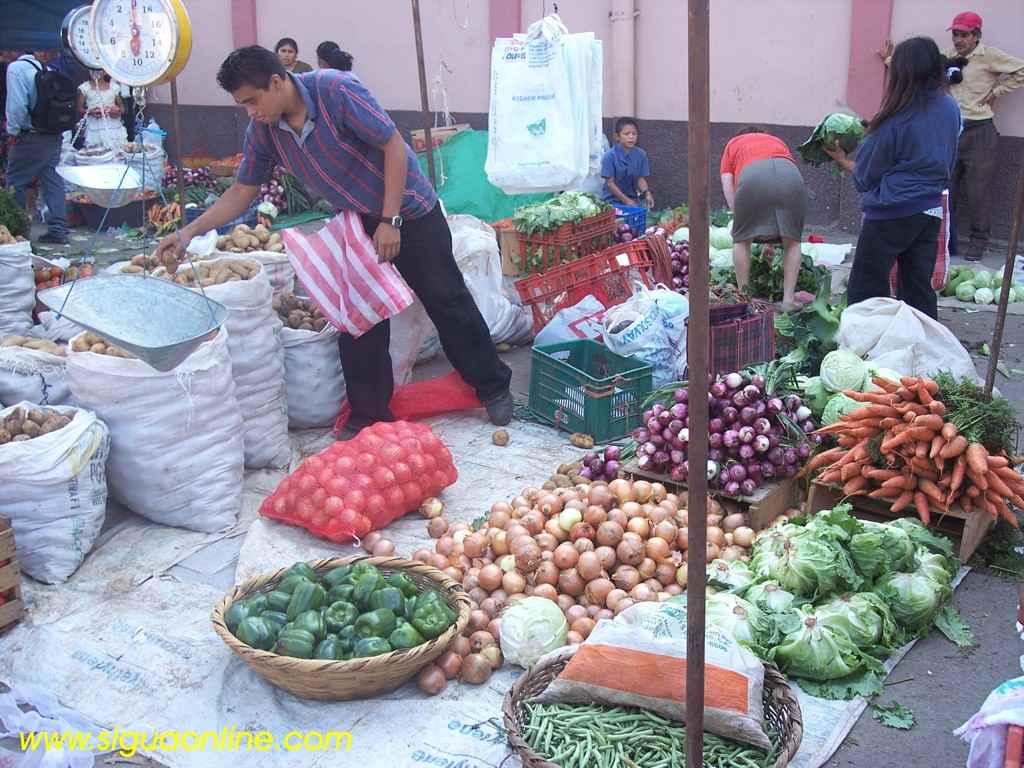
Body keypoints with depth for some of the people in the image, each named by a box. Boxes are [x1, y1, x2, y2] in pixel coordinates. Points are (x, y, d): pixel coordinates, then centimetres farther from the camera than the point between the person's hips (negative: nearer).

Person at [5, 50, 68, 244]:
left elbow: (17, 103, -16)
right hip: (53, 135, 6)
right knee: (53, 180, 8)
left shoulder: (16, 68, -10)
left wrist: (13, 131, -6)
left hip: (30, 136, -6)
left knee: (16, 182, 4)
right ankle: (58, 229, 8)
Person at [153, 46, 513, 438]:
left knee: (447, 301, 3)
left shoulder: (336, 90, -26)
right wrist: (189, 232, -7)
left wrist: (390, 221, -22)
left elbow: (394, 146, -22)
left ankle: (493, 387, 19)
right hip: (356, 222, 5)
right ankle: (369, 413, 14)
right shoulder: (262, 130, -7)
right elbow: (241, 191, 3)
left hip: (408, 210, -5)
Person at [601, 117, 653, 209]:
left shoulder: (641, 155, 1)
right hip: (614, 200, -3)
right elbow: (610, 183, -10)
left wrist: (647, 193, -16)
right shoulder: (610, 156, -10)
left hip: (634, 199, 4)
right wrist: (627, 201, -16)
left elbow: (641, 179, 4)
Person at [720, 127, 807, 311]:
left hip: (752, 175, -2)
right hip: (791, 175, 2)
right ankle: (788, 299, 13)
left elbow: (727, 184, 20)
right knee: (792, 241, 16)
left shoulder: (733, 143, 36)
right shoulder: (778, 141, 42)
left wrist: (739, 216, 19)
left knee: (741, 239, 16)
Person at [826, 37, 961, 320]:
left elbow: (865, 176, -5)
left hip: (891, 212, -6)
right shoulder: (950, 108, 2)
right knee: (919, 288, 13)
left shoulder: (894, 120, -15)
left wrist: (842, 160, 11)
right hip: (931, 211, 7)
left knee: (866, 288, 3)